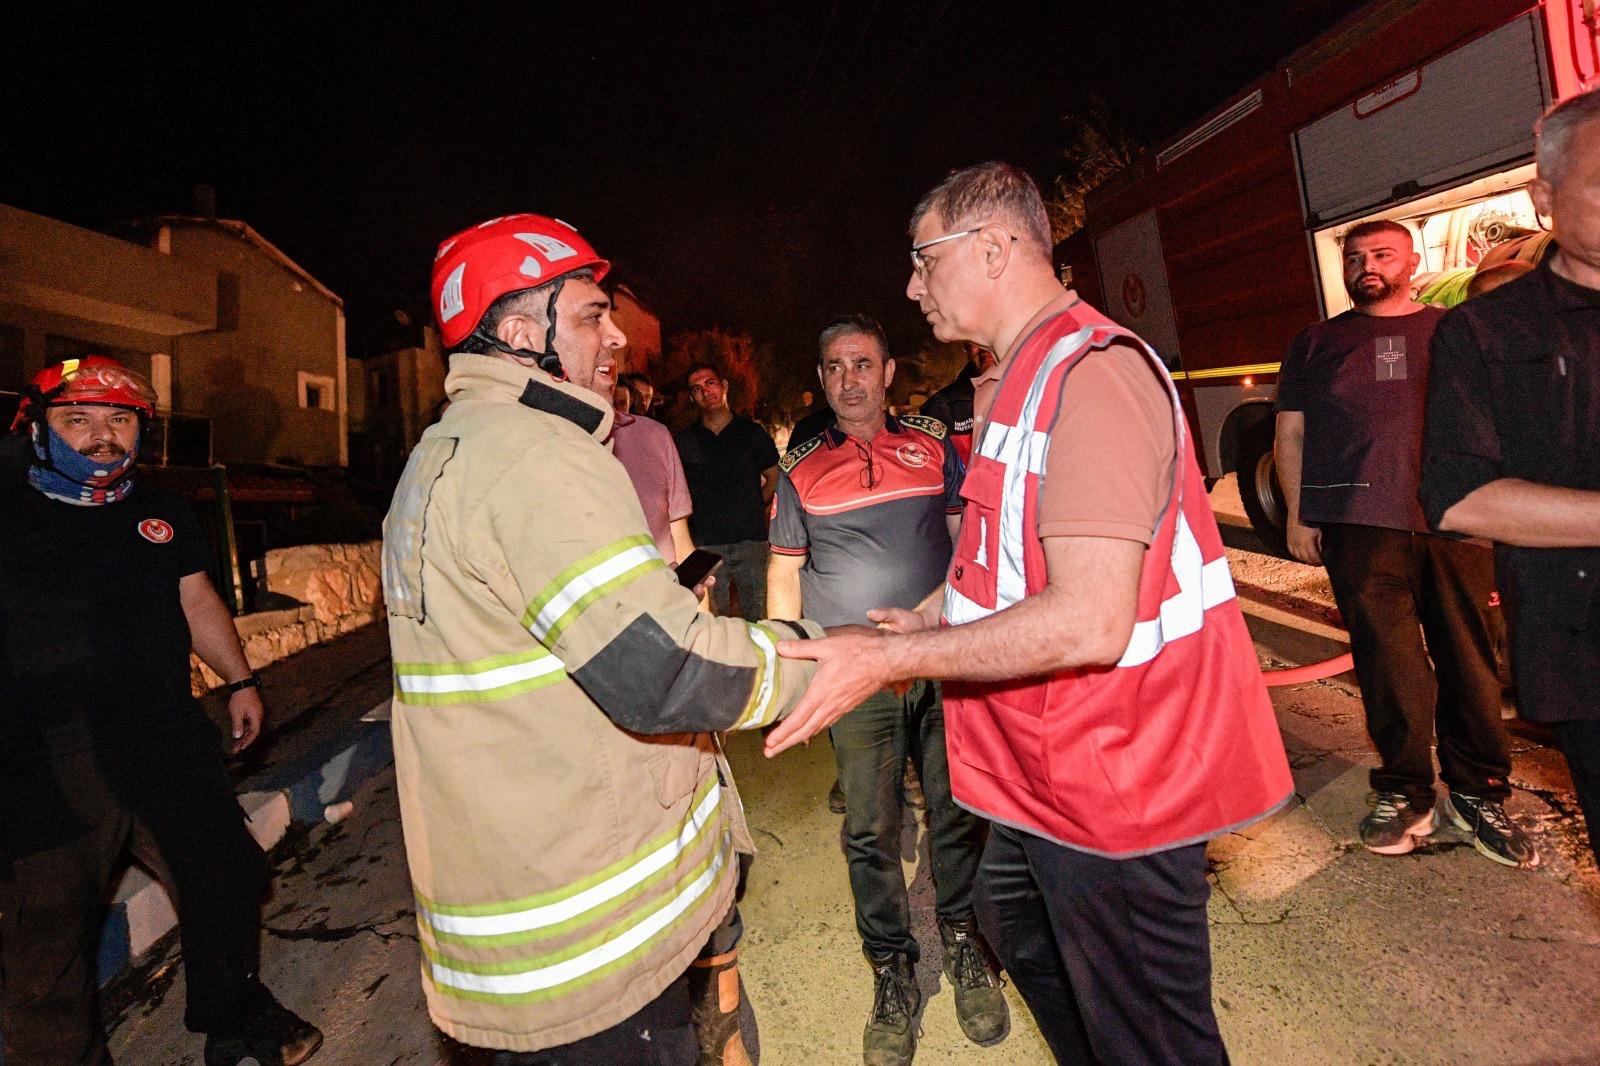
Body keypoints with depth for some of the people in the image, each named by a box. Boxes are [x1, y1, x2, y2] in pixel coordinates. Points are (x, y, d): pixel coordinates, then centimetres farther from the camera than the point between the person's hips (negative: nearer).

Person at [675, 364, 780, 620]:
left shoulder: (752, 433, 7)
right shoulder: (684, 440, 7)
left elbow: (775, 477, 15)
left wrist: (753, 509, 8)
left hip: (751, 539, 0)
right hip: (706, 544, 0)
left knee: (759, 615, 5)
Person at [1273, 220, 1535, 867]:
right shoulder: (1316, 344, 14)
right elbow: (1290, 433, 10)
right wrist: (1297, 514, 1)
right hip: (1361, 527, -1)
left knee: (1470, 661, 5)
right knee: (1388, 663, -1)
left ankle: (1478, 794, 20)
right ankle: (1404, 793, 12)